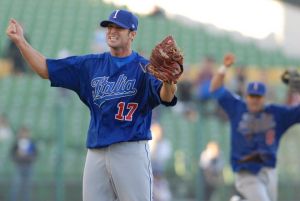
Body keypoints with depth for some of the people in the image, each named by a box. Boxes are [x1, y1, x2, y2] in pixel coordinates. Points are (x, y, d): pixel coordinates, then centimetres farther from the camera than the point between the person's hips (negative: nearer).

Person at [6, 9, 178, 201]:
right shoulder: (91, 64, 14)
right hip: (96, 150, 5)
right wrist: (20, 41, 5)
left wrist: (169, 81, -44)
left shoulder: (144, 67, -2)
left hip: (131, 149, -5)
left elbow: (165, 97, -20)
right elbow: (46, 68, 15)